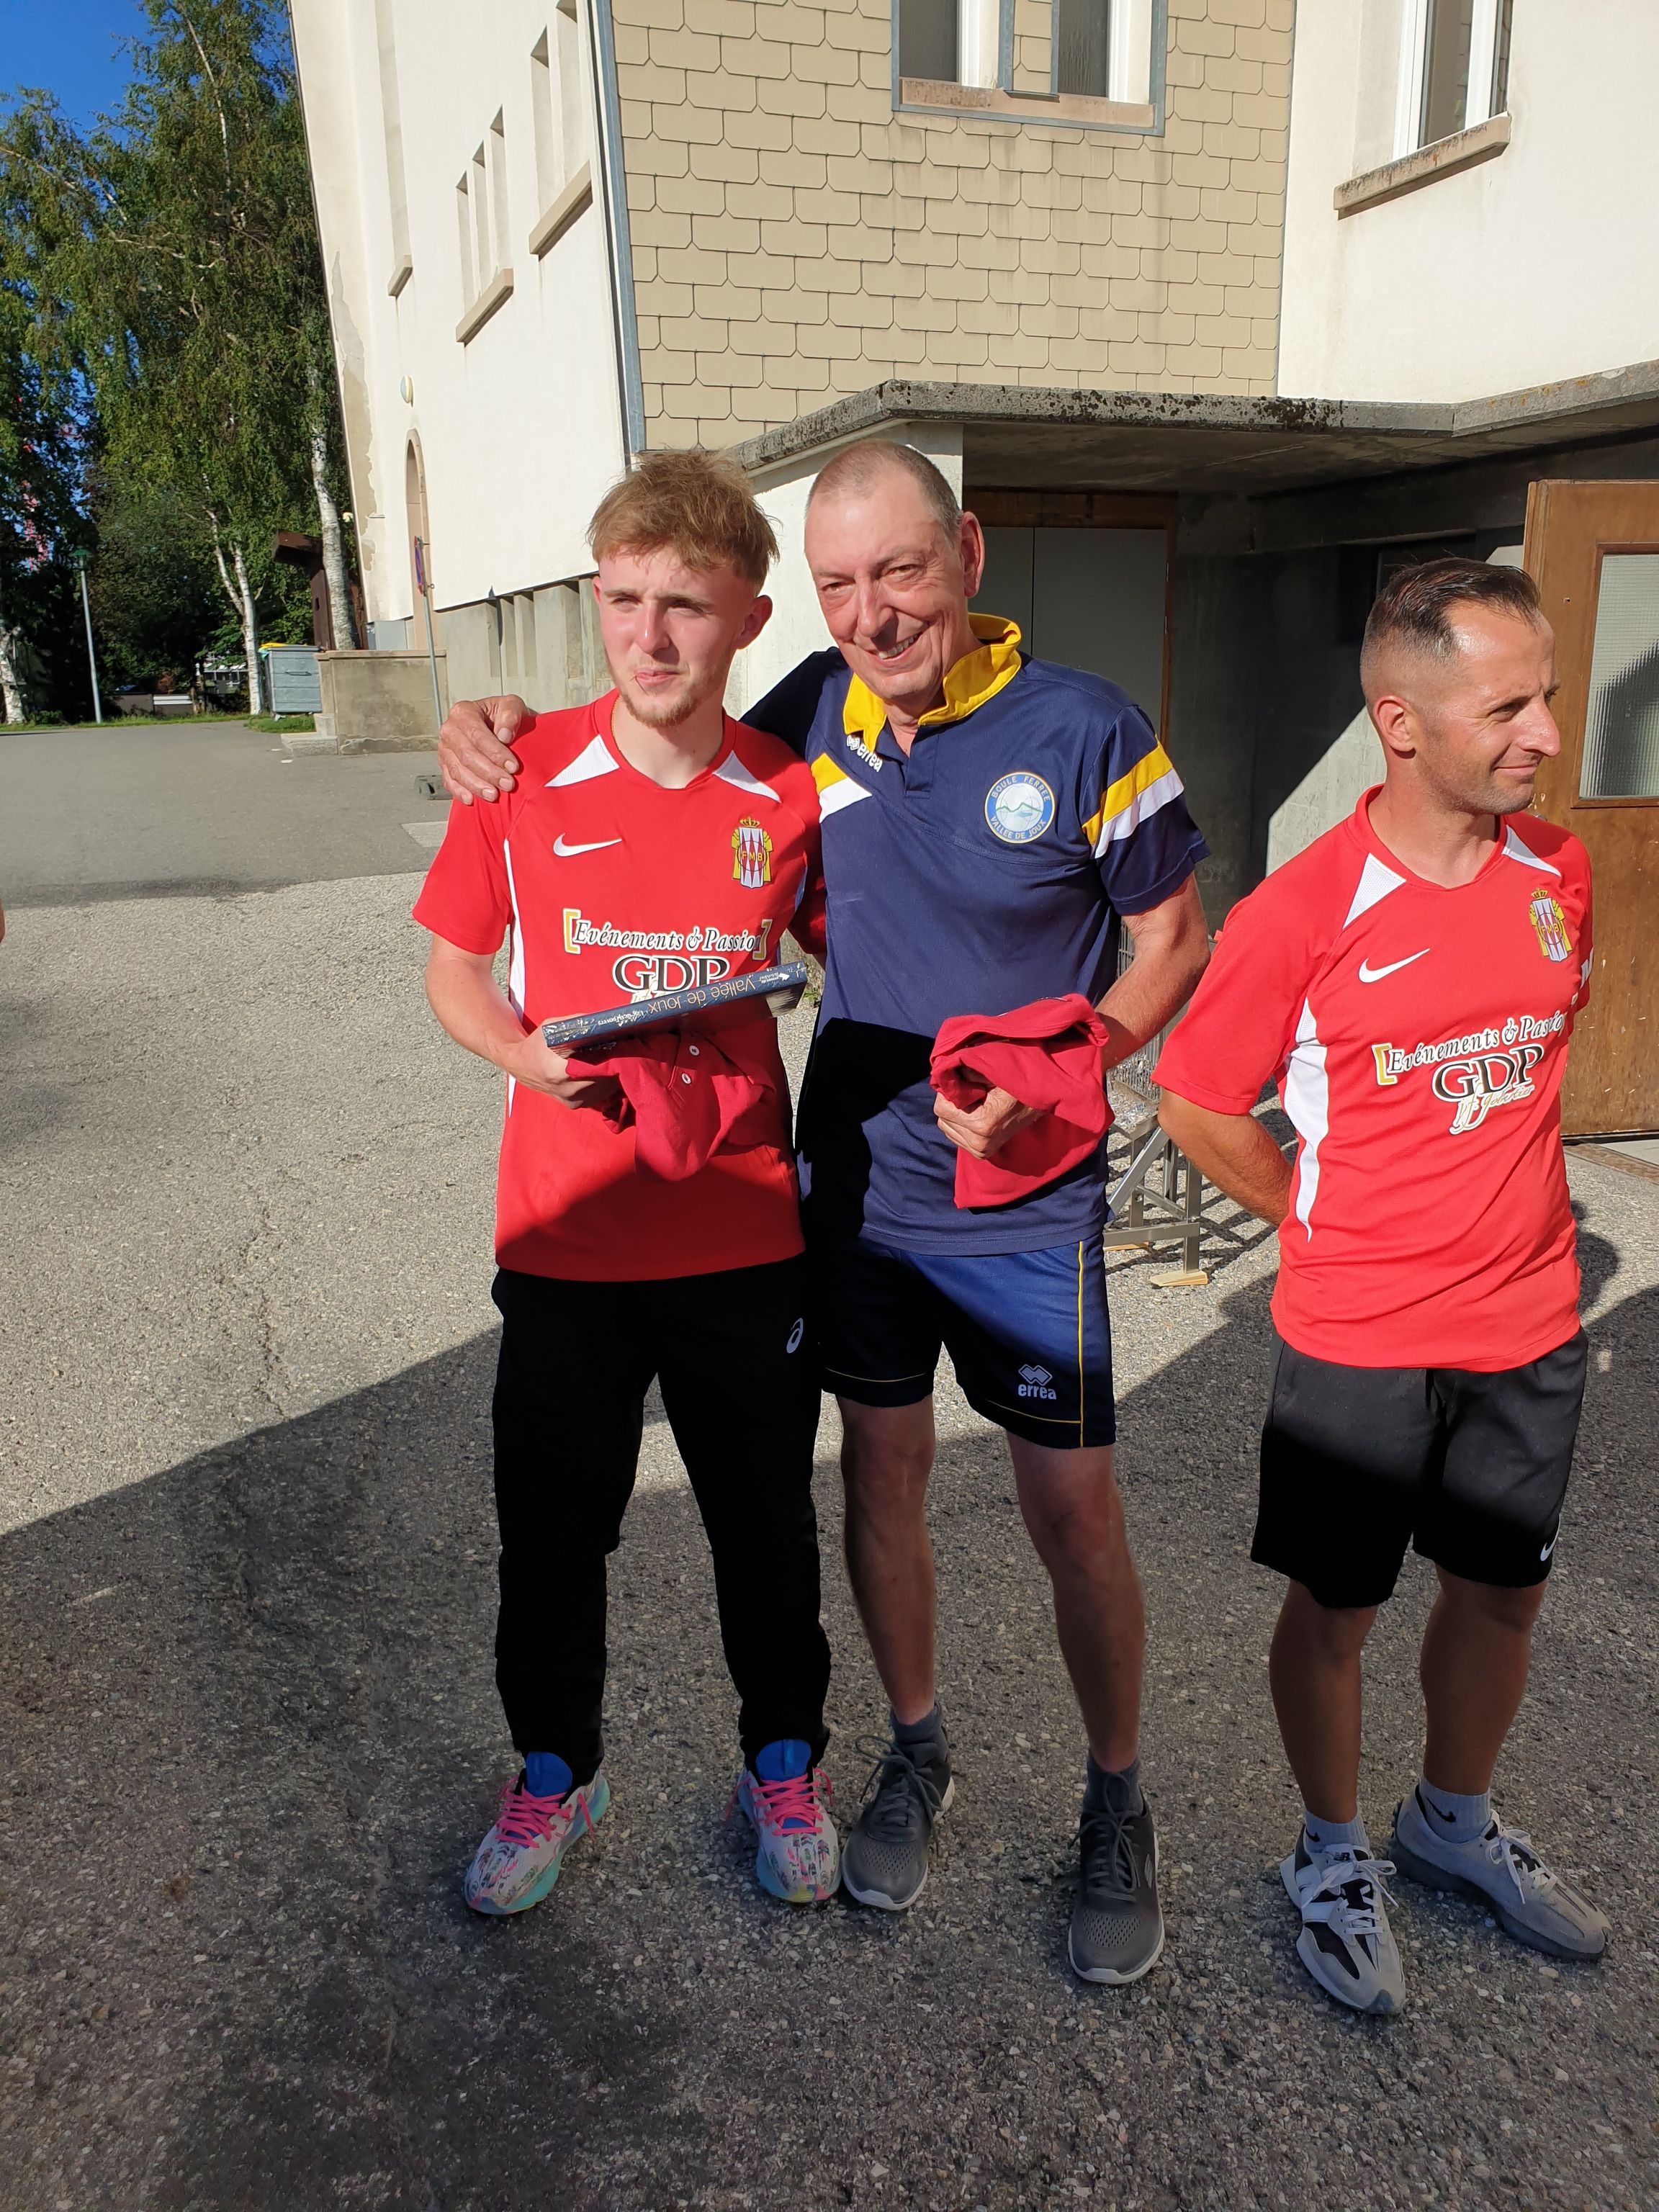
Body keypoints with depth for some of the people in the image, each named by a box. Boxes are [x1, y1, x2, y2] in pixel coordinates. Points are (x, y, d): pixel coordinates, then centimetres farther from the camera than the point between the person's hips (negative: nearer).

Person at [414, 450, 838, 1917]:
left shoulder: (790, 796, -4)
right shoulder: (523, 774, -6)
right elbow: (454, 965, 5)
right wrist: (529, 1056, -15)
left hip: (746, 1237, 0)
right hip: (564, 1241, 0)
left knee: (766, 1523, 15)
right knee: (551, 1530, 15)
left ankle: (784, 1761, 41)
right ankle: (555, 1772, 42)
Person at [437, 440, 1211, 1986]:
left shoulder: (1083, 730, -14)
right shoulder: (814, 712, -3)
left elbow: (1176, 943, -4)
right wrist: (501, 730, -1)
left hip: (1024, 1202, -3)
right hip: (855, 1180, 4)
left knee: (1073, 1515, 5)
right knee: (881, 1475, 15)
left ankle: (1116, 1806, 31)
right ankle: (915, 1751, 40)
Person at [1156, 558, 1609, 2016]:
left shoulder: (1560, 874, -2)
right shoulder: (1305, 912, -19)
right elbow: (1196, 1103, -9)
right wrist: (1333, 1228, -3)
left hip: (1528, 1324, 5)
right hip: (1359, 1340, -5)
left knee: (1502, 1592, 20)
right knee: (1337, 1609, 12)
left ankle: (1455, 1824, 47)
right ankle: (1335, 1855, 38)